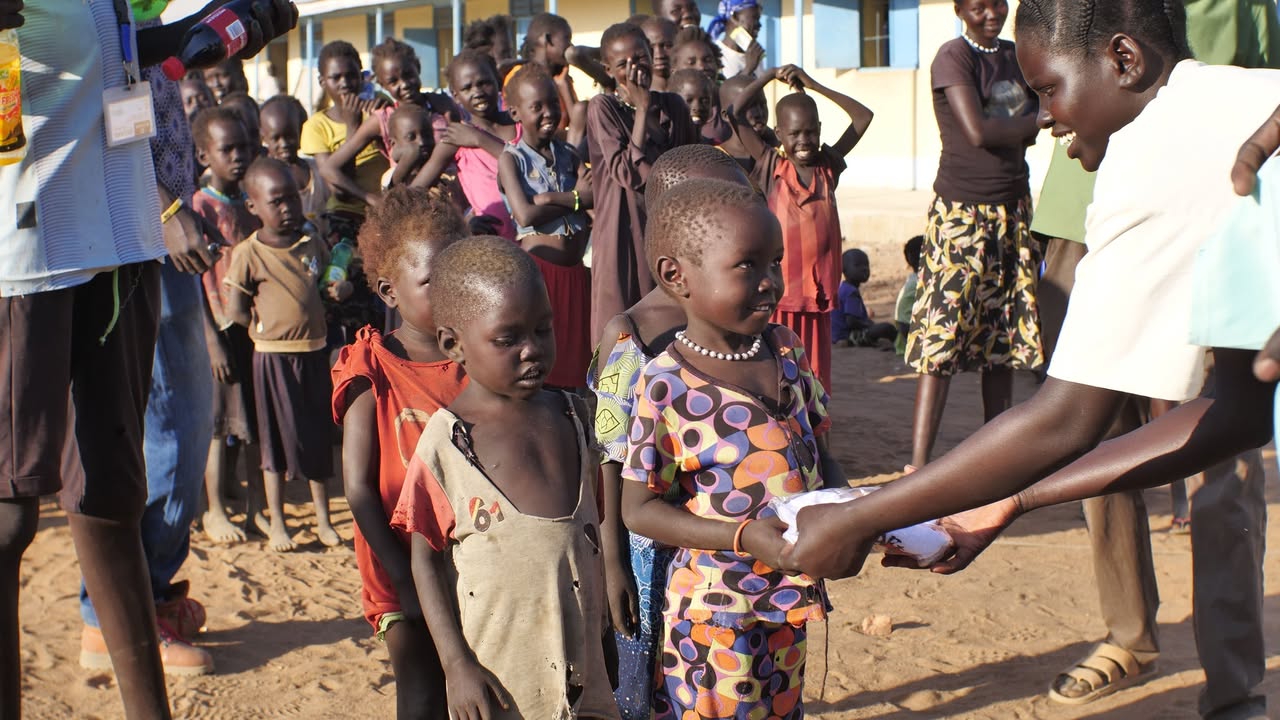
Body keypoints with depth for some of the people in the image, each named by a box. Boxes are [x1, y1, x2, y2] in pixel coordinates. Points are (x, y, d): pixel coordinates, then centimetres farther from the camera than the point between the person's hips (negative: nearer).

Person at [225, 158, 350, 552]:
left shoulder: (314, 244, 4)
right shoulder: (248, 253, -10)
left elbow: (332, 279, 19)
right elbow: (235, 309, -10)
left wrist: (341, 288, -3)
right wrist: (268, 327, -6)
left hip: (315, 352, 4)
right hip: (274, 356, -4)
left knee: (319, 435, 11)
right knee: (277, 439, 5)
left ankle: (323, 517, 24)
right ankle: (277, 523, 17)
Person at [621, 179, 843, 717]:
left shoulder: (786, 349, 1)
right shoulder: (667, 385, -18)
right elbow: (639, 509, -15)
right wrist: (749, 538, -24)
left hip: (791, 594, 6)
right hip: (717, 609, -6)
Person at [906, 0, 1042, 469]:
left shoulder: (1016, 56, 14)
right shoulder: (953, 56, -8)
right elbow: (978, 131, -19)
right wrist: (1037, 122, -6)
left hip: (1013, 212, 7)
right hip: (962, 216, -7)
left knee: (1004, 341, 9)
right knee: (942, 341, -10)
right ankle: (918, 467, -9)